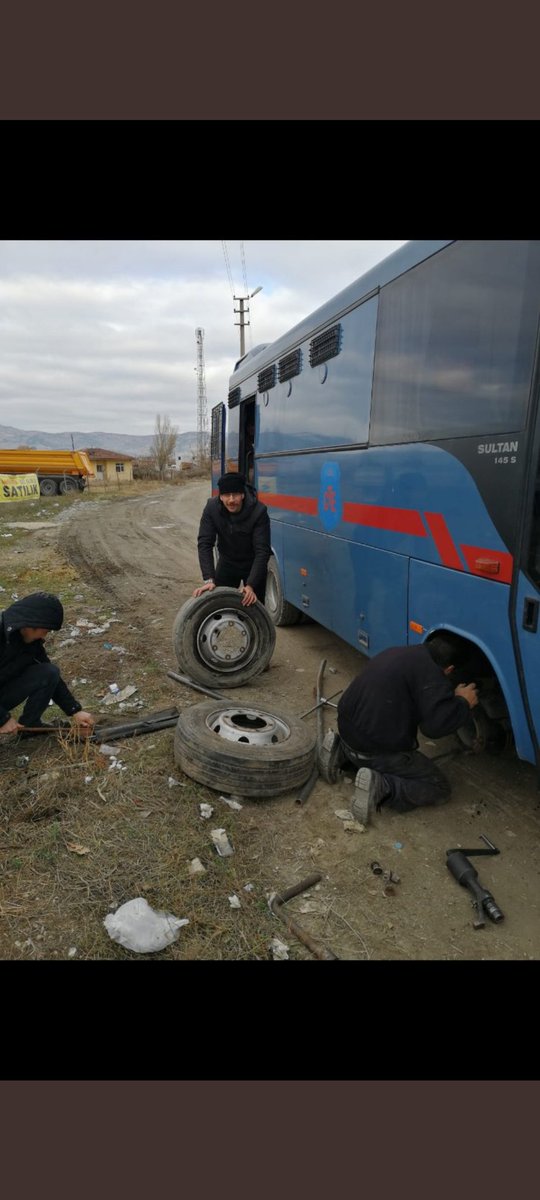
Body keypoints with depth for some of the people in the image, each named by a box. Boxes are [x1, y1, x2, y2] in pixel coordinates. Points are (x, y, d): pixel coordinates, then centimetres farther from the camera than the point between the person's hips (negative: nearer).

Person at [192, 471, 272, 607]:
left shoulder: (258, 511, -28)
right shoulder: (211, 508, -21)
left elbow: (262, 551, -29)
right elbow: (204, 544, -23)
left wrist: (251, 585, -38)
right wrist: (209, 579, -33)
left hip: (253, 564, -2)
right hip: (227, 562, 2)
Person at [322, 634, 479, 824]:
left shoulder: (398, 652, 11)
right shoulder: (430, 674, -15)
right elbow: (436, 725, -24)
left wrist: (451, 696, 26)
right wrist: (463, 703, -5)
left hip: (348, 733, 9)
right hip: (375, 751, -9)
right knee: (439, 788, 6)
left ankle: (343, 753, 15)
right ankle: (380, 786, -15)